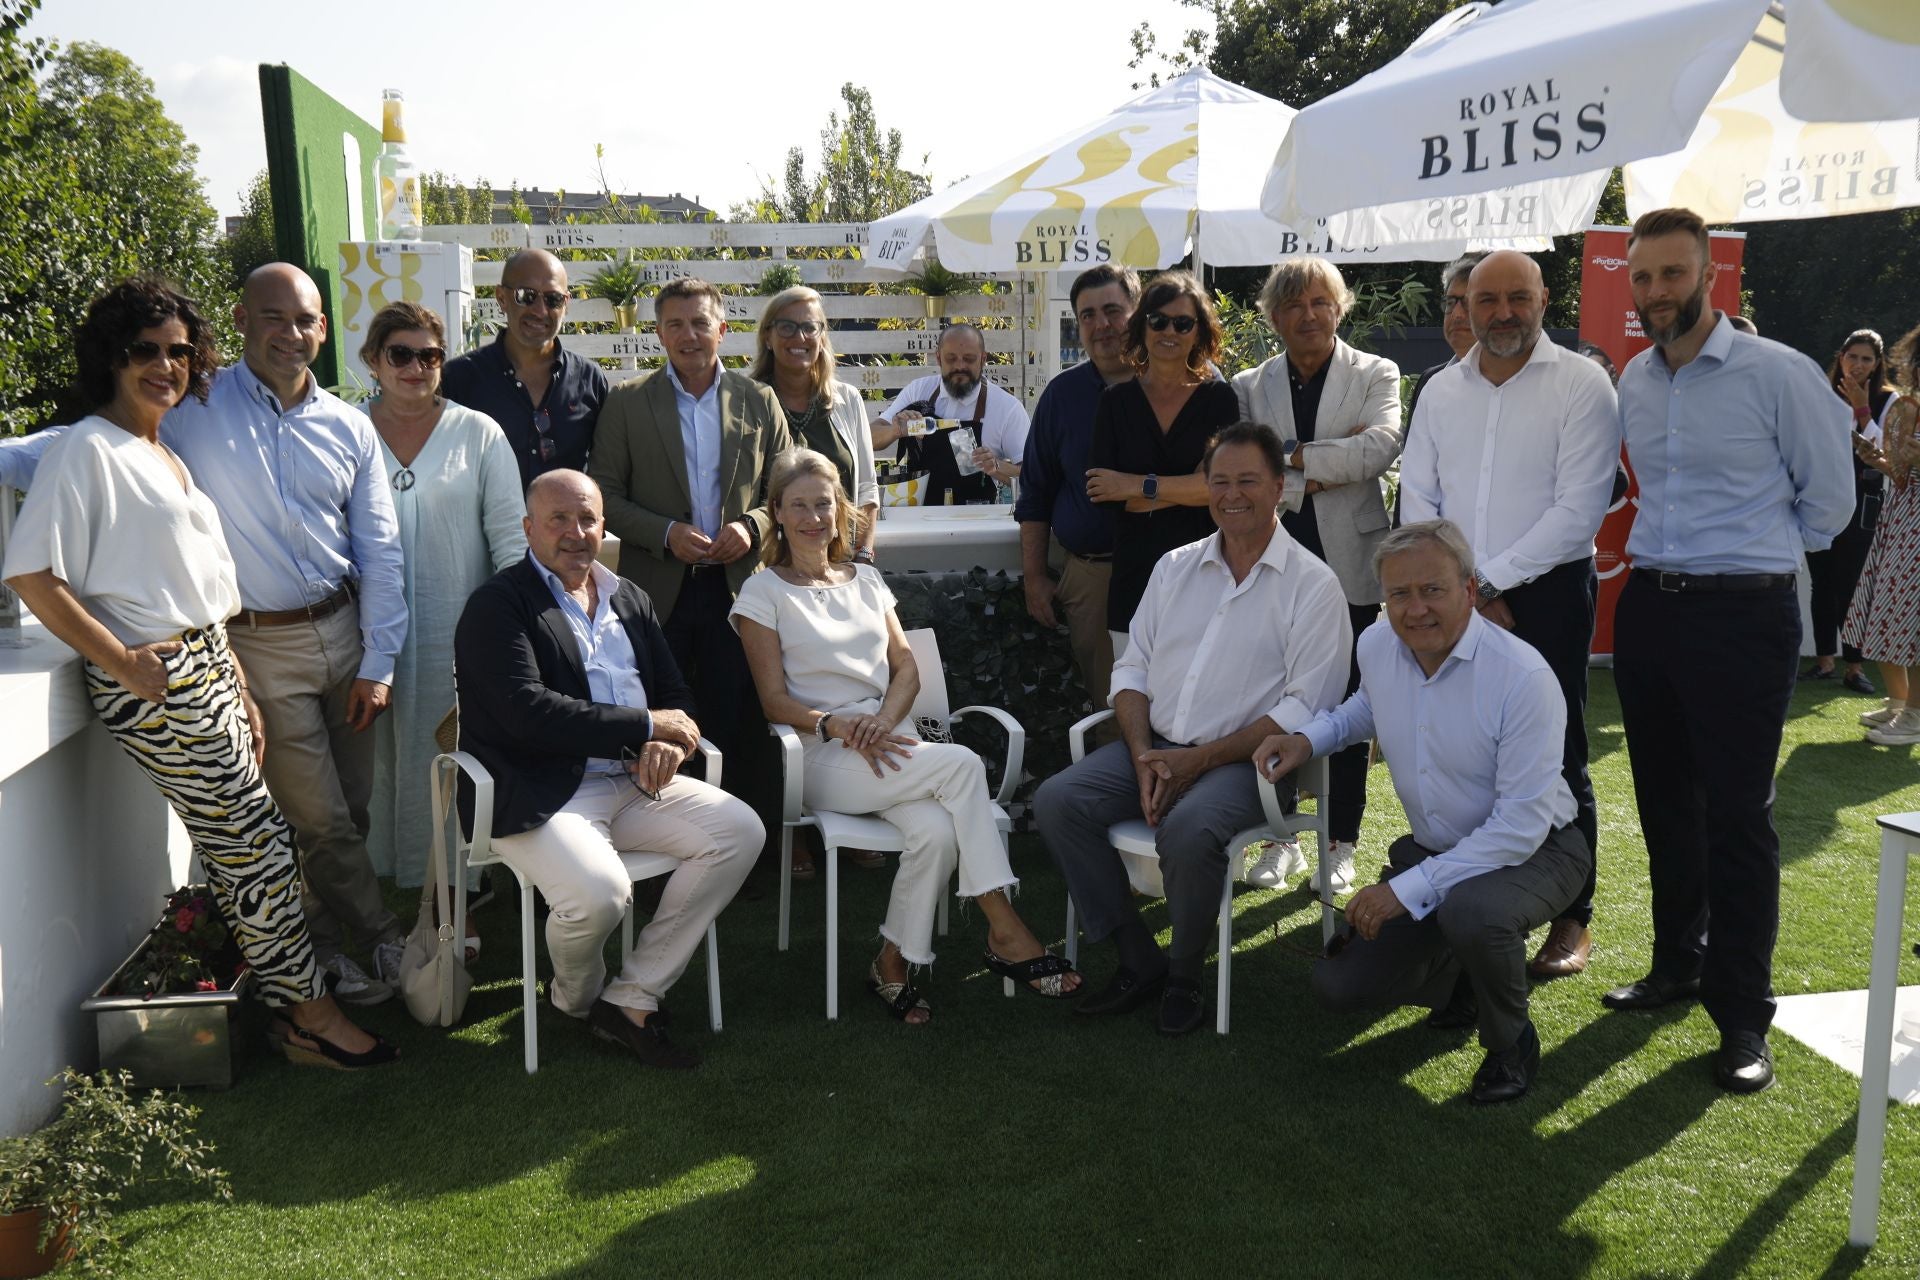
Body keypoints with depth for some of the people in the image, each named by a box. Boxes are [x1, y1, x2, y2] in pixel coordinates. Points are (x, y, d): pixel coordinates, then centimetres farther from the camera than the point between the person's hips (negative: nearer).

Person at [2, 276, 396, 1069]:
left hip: (208, 671, 9)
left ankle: (289, 1008, 22)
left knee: (235, 844, 12)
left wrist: (242, 694, 16)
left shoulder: (167, 457, 18)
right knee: (259, 841, -5)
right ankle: (308, 1013, 5)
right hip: (157, 681, -9)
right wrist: (122, 662, -17)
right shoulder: (88, 450, -9)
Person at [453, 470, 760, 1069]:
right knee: (599, 894, -32)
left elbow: (675, 694, 20)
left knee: (741, 831, -12)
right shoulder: (498, 605, -4)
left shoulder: (630, 600, 19)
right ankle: (577, 998, 7)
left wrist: (669, 741, -6)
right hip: (539, 793, -7)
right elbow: (526, 713, -18)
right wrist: (644, 725, -14)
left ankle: (632, 998, -5)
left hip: (632, 782, 7)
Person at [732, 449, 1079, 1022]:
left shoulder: (865, 579, 21)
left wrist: (883, 719, -9)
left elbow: (906, 668, 12)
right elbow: (775, 701, -2)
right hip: (826, 758, -4)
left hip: (890, 741, 4)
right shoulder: (764, 593, 7)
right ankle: (1003, 929, -22)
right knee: (963, 763, -28)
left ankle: (894, 963, -15)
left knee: (937, 830, -30)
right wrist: (839, 726, -19)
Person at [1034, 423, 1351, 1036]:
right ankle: (1138, 960, -6)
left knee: (1188, 826, -35)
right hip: (1154, 747, 6)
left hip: (1243, 758, -5)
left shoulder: (1311, 584, -2)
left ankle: (1184, 974, -8)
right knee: (1057, 800, -16)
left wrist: (1199, 760, -16)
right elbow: (1132, 669, 14)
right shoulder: (1176, 566, 15)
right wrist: (1143, 756, -6)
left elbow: (1305, 708, -10)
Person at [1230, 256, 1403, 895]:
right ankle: (1282, 838, 18)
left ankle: (1341, 844, 15)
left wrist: (1293, 458, -12)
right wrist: (1317, 477, -13)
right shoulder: (1248, 387, 9)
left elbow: (1381, 447, -13)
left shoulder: (1375, 375, 5)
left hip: (1348, 564, -1)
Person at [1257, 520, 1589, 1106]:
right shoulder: (1376, 646, -8)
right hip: (1431, 850, 6)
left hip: (1532, 853, -6)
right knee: (1337, 985, -1)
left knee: (1470, 909, -40)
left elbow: (1521, 826, -29)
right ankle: (1465, 982, 28)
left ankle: (1511, 1044, -7)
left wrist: (1409, 889, -30)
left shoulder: (1523, 677, -28)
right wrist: (1309, 739, -1)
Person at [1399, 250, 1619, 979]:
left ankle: (1572, 920, 12)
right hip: (1458, 599, 4)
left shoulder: (1581, 385, -4)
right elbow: (1417, 499, 9)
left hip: (1546, 594, -4)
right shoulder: (1441, 392, 11)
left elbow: (1578, 510, -11)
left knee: (1555, 762, -1)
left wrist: (1491, 580, -12)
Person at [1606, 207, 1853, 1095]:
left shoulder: (1777, 374, -9)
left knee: (1736, 815, -3)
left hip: (1743, 615, -6)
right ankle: (1678, 964, 31)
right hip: (1648, 609, 6)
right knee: (1664, 803, 15)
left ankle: (1742, 1016, 6)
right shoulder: (1632, 381, 8)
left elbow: (1829, 498, 0)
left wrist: (1756, 558, 6)